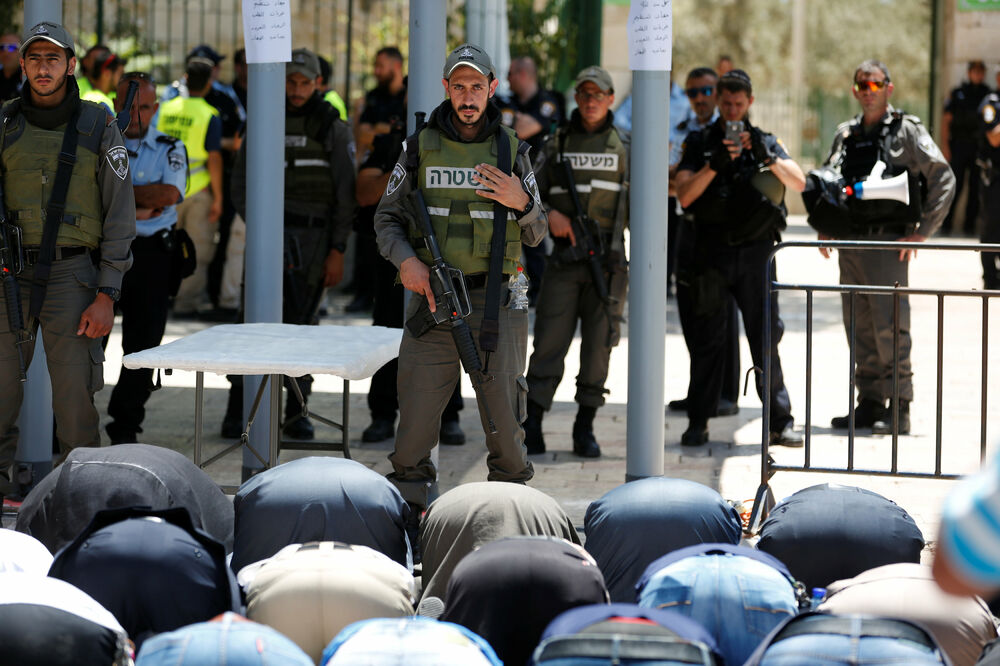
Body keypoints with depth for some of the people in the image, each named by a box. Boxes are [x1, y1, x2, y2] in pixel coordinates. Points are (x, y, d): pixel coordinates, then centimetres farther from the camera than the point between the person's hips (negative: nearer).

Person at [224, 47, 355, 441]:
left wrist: (337, 250, -4)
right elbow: (241, 181, 9)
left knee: (302, 320, 2)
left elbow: (345, 193, 1)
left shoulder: (332, 127, 3)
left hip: (314, 235, -1)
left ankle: (297, 412, 9)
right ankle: (238, 407, -4)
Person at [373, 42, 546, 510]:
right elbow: (387, 217, 9)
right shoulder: (421, 148, 4)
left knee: (503, 413, 1)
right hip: (433, 296, 0)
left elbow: (536, 234, 10)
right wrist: (406, 261, -10)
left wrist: (520, 203, -12)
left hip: (494, 302, 0)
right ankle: (411, 506, 11)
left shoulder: (510, 151, 5)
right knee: (416, 411, -2)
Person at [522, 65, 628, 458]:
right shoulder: (557, 145, 10)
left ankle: (585, 428, 9)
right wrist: (549, 215, -9)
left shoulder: (625, 147, 9)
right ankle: (532, 426, -2)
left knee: (598, 345, 1)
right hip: (564, 256, 0)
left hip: (608, 259, 0)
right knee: (550, 341, -5)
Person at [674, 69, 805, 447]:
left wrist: (768, 158, -16)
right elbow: (684, 195, -4)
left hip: (756, 251, 0)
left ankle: (780, 422, 0)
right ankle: (698, 423, 8)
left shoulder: (766, 142, 11)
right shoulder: (699, 144, 8)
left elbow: (799, 183, -1)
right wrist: (715, 164, -16)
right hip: (712, 252, 0)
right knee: (708, 339, 3)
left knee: (766, 336, -2)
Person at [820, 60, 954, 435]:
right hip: (850, 242, 6)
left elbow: (944, 178, -6)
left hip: (888, 242, -6)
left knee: (890, 326, -10)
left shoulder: (906, 130, -3)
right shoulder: (845, 134, 14)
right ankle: (869, 403, 15)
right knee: (858, 328, 8)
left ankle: (899, 409, -7)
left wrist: (922, 232, -10)